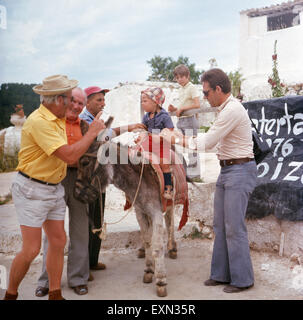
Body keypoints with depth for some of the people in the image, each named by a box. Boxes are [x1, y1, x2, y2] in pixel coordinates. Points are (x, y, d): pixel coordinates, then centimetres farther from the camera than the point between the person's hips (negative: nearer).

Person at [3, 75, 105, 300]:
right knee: (31, 249, -4)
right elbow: (70, 155, -27)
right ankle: (10, 294, 19)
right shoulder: (39, 121, -21)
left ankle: (55, 294, 23)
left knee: (58, 241, 10)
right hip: (32, 189, -9)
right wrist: (92, 132, -16)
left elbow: (68, 156, 13)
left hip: (54, 188, 9)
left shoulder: (57, 120, 8)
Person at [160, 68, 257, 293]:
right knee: (220, 225, 13)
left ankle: (242, 279, 10)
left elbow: (208, 142, -17)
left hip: (240, 171, -10)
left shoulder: (233, 110, -18)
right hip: (227, 170, 10)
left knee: (234, 228, -4)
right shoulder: (225, 108, 14)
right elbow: (214, 141, 16)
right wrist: (183, 137, 9)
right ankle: (222, 274, 23)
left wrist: (176, 140, -7)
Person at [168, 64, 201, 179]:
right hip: (180, 121, 9)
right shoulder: (180, 89, 17)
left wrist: (182, 109, -17)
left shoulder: (192, 88, -9)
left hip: (189, 119, -9)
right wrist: (175, 109, 6)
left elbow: (197, 105, -19)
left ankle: (194, 173, 0)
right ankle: (183, 171, 19)